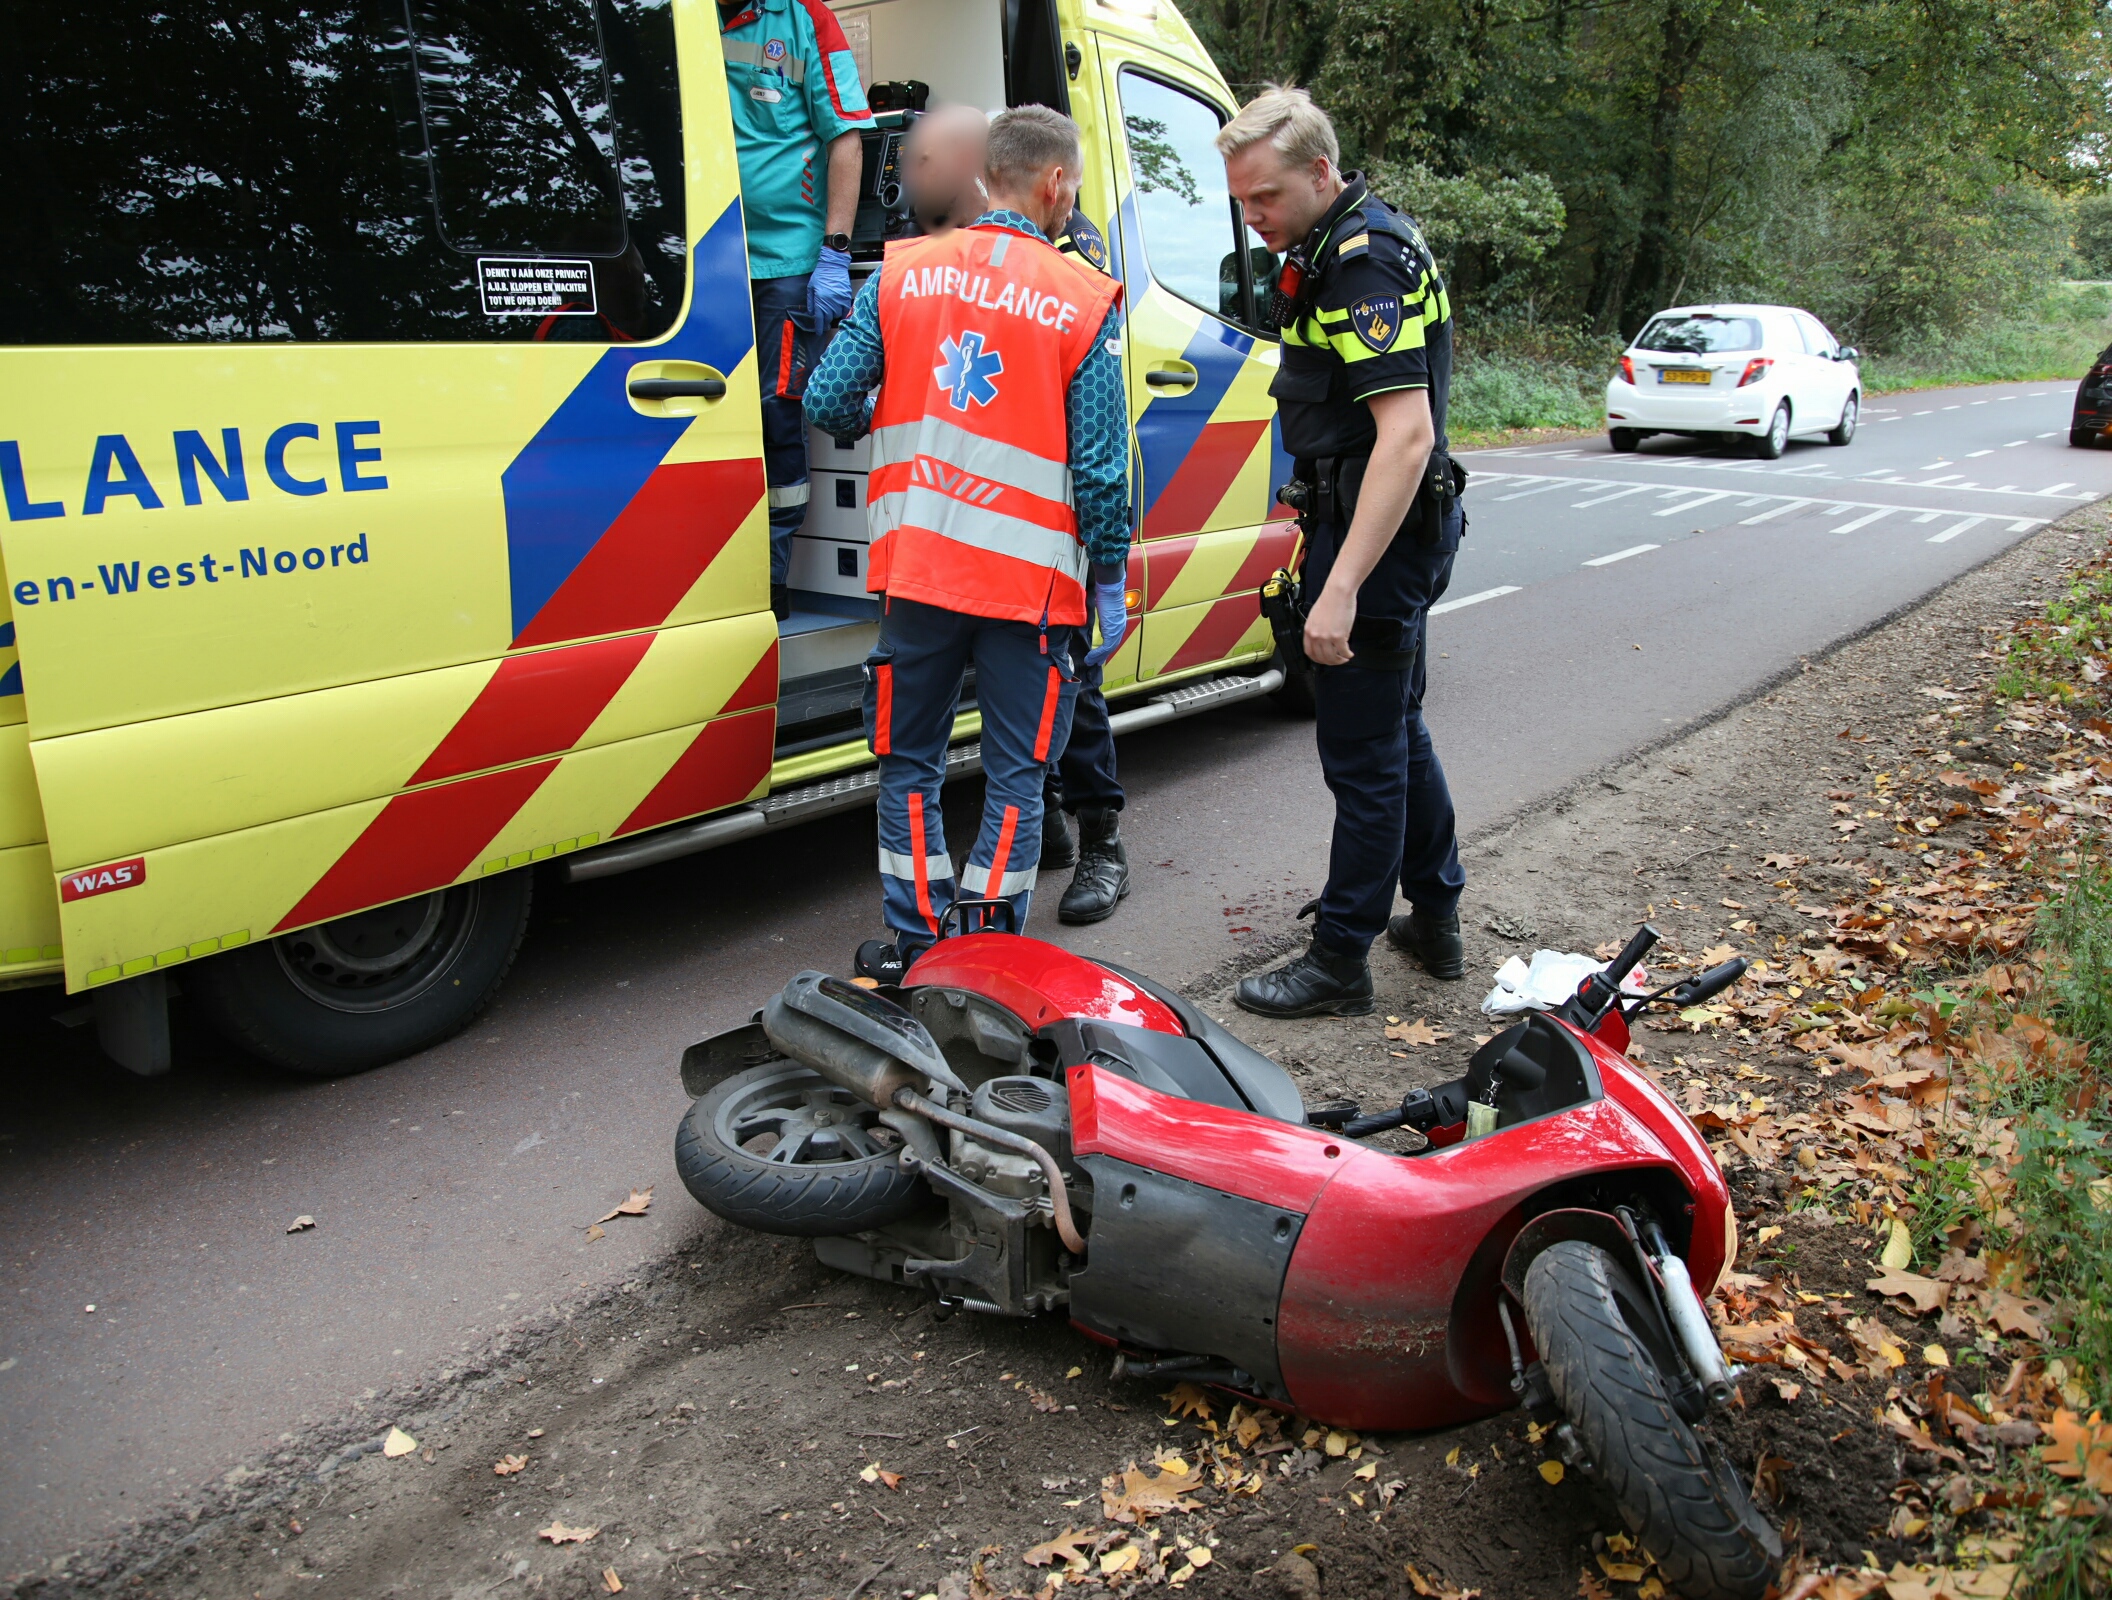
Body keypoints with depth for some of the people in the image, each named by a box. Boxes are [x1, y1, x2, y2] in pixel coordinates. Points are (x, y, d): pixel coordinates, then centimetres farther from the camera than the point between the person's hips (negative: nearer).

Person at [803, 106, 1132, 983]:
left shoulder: (900, 273, 2)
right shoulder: (1085, 303, -5)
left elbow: (828, 402, -1)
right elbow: (1100, 467, -5)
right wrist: (1110, 583, 5)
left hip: (916, 572, 2)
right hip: (1032, 581, -2)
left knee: (909, 763, 16)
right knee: (1015, 778, 10)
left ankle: (911, 942, 23)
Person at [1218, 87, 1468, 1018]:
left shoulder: (1366, 261, -20)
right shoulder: (1339, 249, 13)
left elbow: (1406, 433, -30)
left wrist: (1342, 589, -34)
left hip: (1379, 532, -11)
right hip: (1398, 527, 11)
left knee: (1361, 753, -2)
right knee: (1396, 730, 19)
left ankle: (1340, 964, 10)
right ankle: (1435, 921, 33)